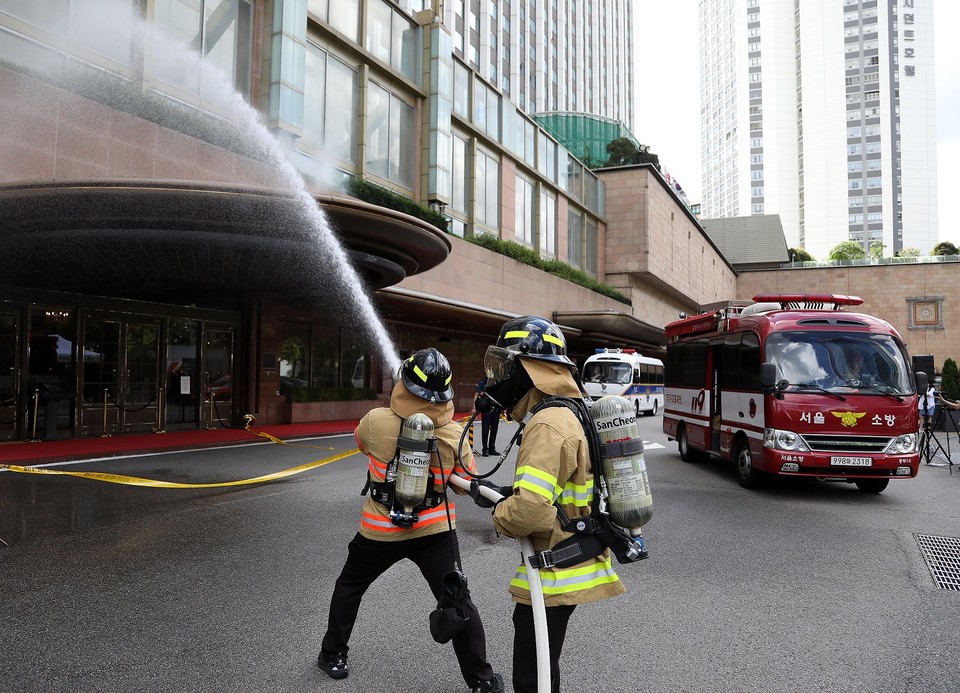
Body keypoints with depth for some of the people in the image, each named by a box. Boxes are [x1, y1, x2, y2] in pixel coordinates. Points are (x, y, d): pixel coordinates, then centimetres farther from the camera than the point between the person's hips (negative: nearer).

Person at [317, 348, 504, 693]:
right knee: (457, 602, 11)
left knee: (349, 587, 25)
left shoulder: (375, 421, -17)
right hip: (435, 530, 0)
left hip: (380, 530, 0)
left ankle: (333, 655, 37)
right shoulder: (455, 434, -14)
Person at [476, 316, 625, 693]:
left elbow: (528, 511, -33)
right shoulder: (572, 414, 9)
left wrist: (500, 514, -12)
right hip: (573, 562, 10)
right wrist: (512, 493, 9)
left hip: (554, 575, -10)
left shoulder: (549, 426, -24)